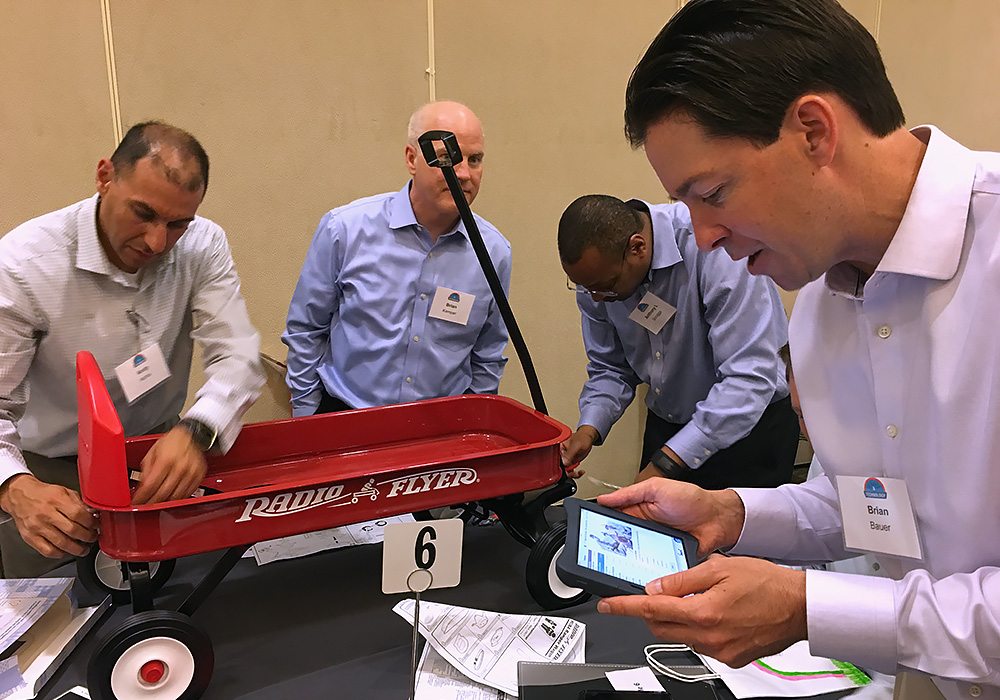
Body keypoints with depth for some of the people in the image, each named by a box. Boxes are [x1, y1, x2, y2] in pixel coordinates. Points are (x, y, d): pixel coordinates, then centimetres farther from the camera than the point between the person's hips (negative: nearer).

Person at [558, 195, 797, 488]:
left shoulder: (712, 245, -29)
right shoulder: (598, 271, -10)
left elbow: (750, 376, -33)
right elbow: (610, 367, 3)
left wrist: (666, 463, -34)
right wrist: (589, 429, -16)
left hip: (750, 425, -5)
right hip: (666, 424, 5)